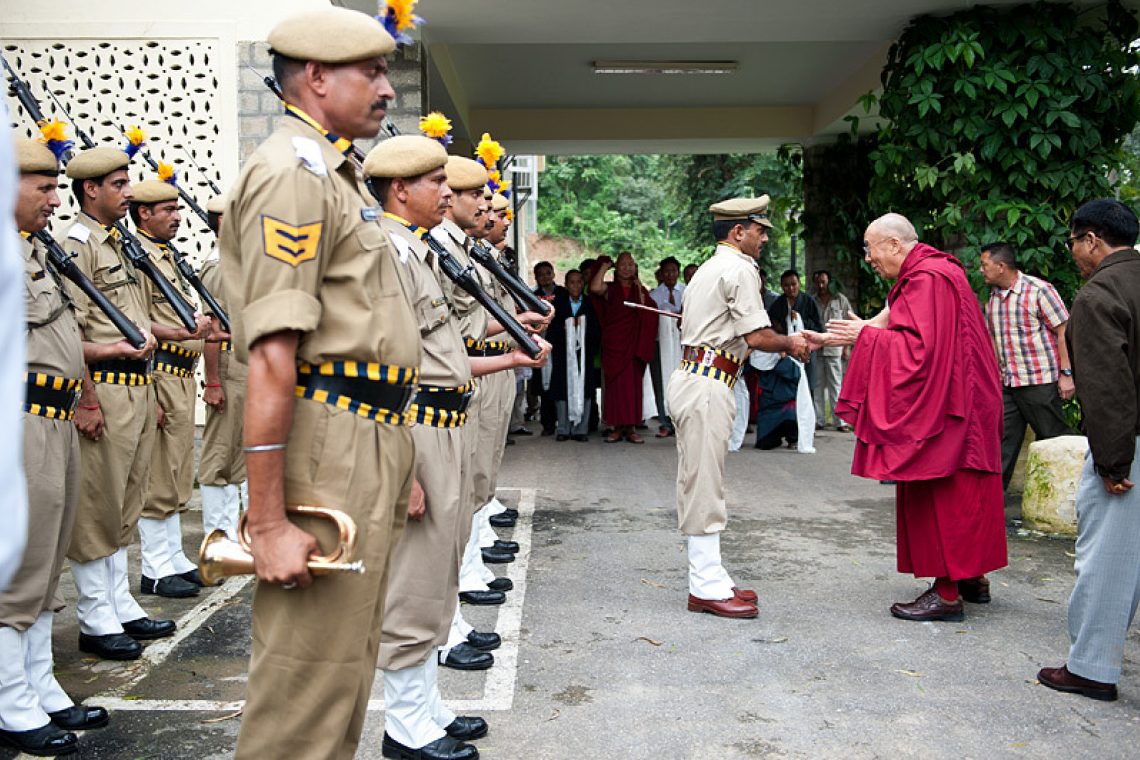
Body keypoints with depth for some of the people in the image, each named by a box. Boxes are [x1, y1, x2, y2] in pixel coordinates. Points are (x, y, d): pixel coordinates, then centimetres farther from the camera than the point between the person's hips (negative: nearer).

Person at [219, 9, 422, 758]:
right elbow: (271, 357, -22)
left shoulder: (336, 174, 19)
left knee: (349, 659, 19)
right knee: (309, 676, -2)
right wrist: (269, 521, -24)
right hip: (329, 449, -10)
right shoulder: (293, 172, -14)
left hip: (371, 446, 10)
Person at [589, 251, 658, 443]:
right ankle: (618, 427, 2)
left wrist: (640, 291, -6)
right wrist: (604, 266, -4)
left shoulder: (640, 290, 13)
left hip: (634, 344, 2)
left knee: (633, 383, 0)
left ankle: (631, 428, 3)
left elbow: (647, 315, 0)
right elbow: (595, 288, -18)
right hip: (613, 343, -2)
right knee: (615, 383, -3)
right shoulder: (610, 289, 6)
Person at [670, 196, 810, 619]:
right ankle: (707, 587, -1)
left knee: (699, 485, 11)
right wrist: (790, 344, 4)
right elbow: (757, 336, -14)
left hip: (692, 377, 10)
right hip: (707, 386, -10)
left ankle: (709, 579, 19)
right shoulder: (740, 269, -9)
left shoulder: (710, 269, 22)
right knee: (704, 485, -6)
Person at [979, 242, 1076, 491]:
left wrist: (1066, 373, -15)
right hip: (1007, 384, 7)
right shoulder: (993, 297, 12)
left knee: (1053, 437, 3)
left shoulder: (1038, 290, -10)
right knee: (1003, 437, 6)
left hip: (1039, 381, -6)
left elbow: (1063, 331, -10)